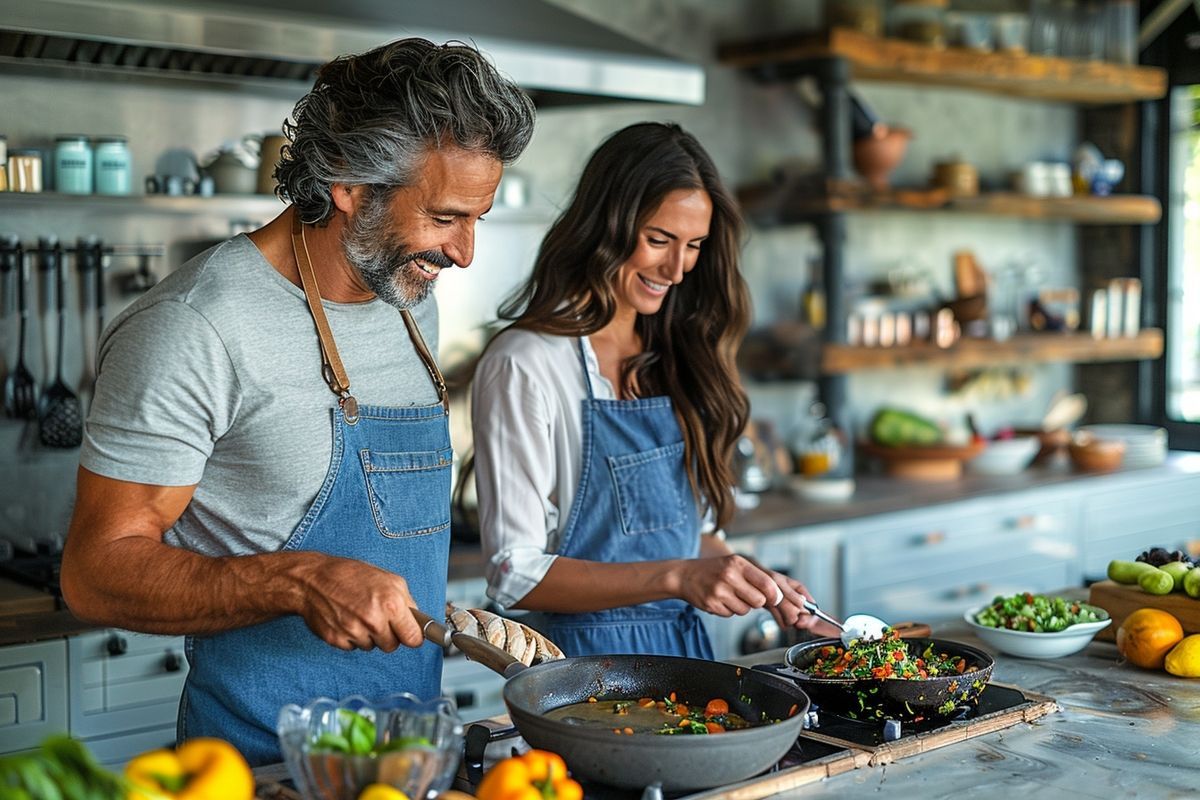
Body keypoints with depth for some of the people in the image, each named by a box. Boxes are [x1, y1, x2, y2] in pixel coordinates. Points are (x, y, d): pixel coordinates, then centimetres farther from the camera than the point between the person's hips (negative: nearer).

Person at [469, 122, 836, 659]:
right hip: (585, 657, -6)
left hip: (686, 645, 6)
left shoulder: (671, 359, 10)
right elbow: (515, 575, -15)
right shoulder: (524, 365, -12)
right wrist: (676, 578, -23)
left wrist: (754, 580, 1)